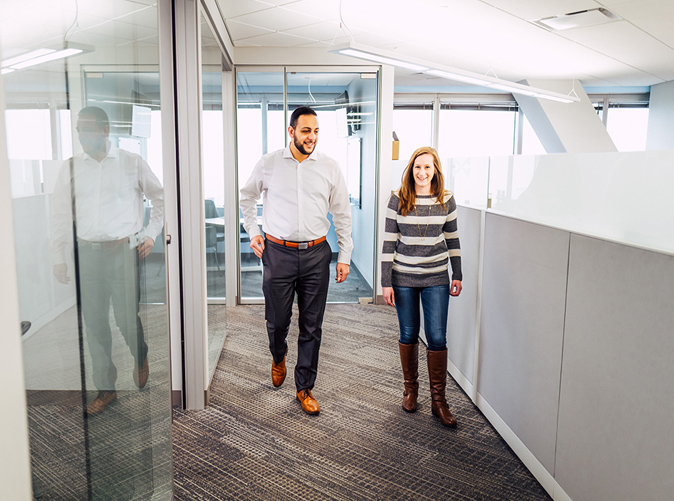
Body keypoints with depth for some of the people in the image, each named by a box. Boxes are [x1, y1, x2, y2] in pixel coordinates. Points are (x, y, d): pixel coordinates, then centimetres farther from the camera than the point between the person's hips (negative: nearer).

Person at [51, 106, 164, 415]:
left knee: (127, 318, -2)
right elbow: (60, 214, 11)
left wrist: (151, 234, 3)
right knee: (94, 323, 6)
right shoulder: (70, 168, 8)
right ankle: (106, 388, 19)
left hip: (124, 251, -3)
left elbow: (160, 197, 10)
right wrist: (59, 257, 8)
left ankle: (141, 357, 32)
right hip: (87, 253, 3)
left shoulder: (131, 163, 1)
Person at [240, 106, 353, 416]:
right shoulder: (269, 164, 2)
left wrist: (344, 257, 6)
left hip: (316, 254, 1)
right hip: (278, 253, 0)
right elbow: (247, 196, 18)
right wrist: (253, 232, 7)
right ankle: (278, 357, 42)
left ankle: (305, 388, 22)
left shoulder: (329, 167, 3)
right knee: (277, 320, 6)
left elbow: (342, 214, 9)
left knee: (312, 326, 5)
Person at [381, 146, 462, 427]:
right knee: (409, 334, 10)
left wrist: (457, 275, 8)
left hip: (436, 279, 1)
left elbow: (452, 240, 9)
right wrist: (386, 282, -6)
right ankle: (410, 388, 30)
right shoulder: (398, 200, -4)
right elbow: (389, 243, -3)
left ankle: (438, 399, 12)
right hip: (403, 278, 0)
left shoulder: (446, 201, 0)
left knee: (437, 337, -1)